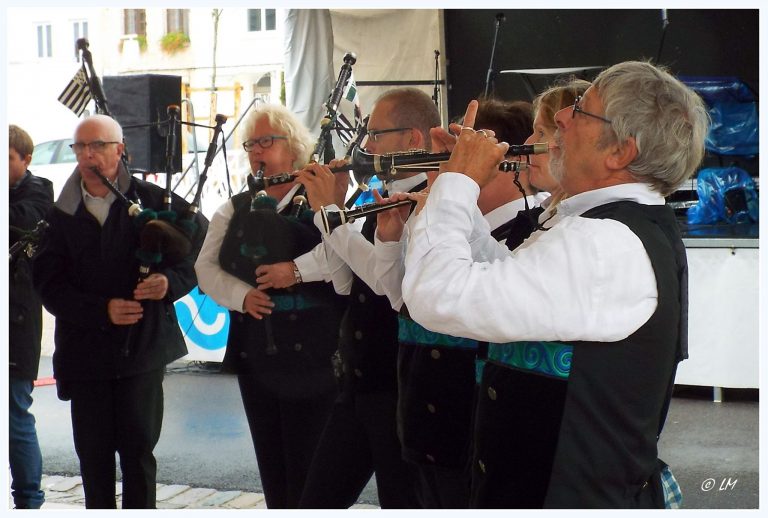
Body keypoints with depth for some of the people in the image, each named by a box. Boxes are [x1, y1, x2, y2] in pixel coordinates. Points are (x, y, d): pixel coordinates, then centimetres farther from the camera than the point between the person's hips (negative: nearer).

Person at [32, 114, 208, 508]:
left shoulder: (152, 201, 0)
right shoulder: (61, 214, 4)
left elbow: (200, 238, 3)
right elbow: (49, 284, -2)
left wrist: (171, 280, -15)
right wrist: (103, 309, -16)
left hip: (144, 343, -2)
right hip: (85, 349, 2)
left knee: (138, 445, 0)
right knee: (93, 450, 6)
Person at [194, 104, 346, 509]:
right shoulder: (236, 209, 12)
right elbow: (206, 268, 3)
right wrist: (242, 295, -13)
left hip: (311, 357, -5)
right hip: (255, 357, 5)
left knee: (309, 475, -1)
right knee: (272, 473, 13)